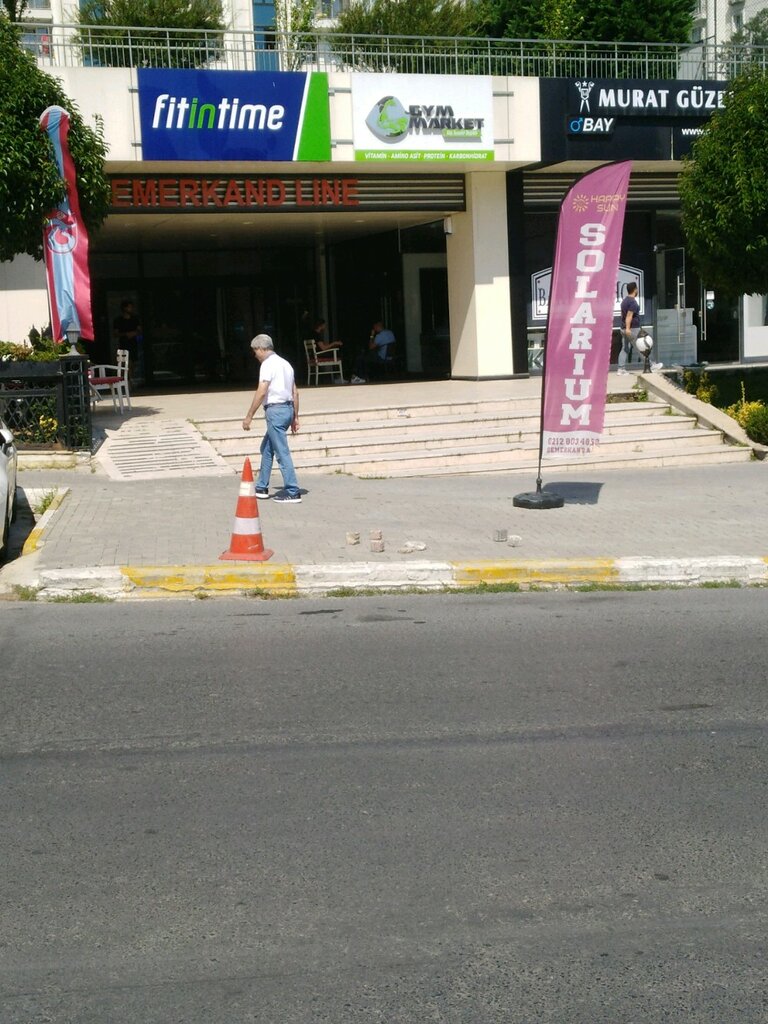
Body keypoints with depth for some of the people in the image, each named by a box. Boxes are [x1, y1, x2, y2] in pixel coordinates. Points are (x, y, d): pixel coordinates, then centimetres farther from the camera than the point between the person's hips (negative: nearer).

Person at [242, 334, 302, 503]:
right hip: (288, 409, 9)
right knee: (266, 448, 19)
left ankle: (292, 492, -8)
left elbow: (261, 392, -17)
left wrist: (249, 416, -14)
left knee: (282, 452, -7)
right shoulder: (285, 363, 17)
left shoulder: (268, 364, -10)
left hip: (275, 410, -9)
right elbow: (295, 392, 17)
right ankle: (261, 488, 25)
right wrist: (295, 417, 21)